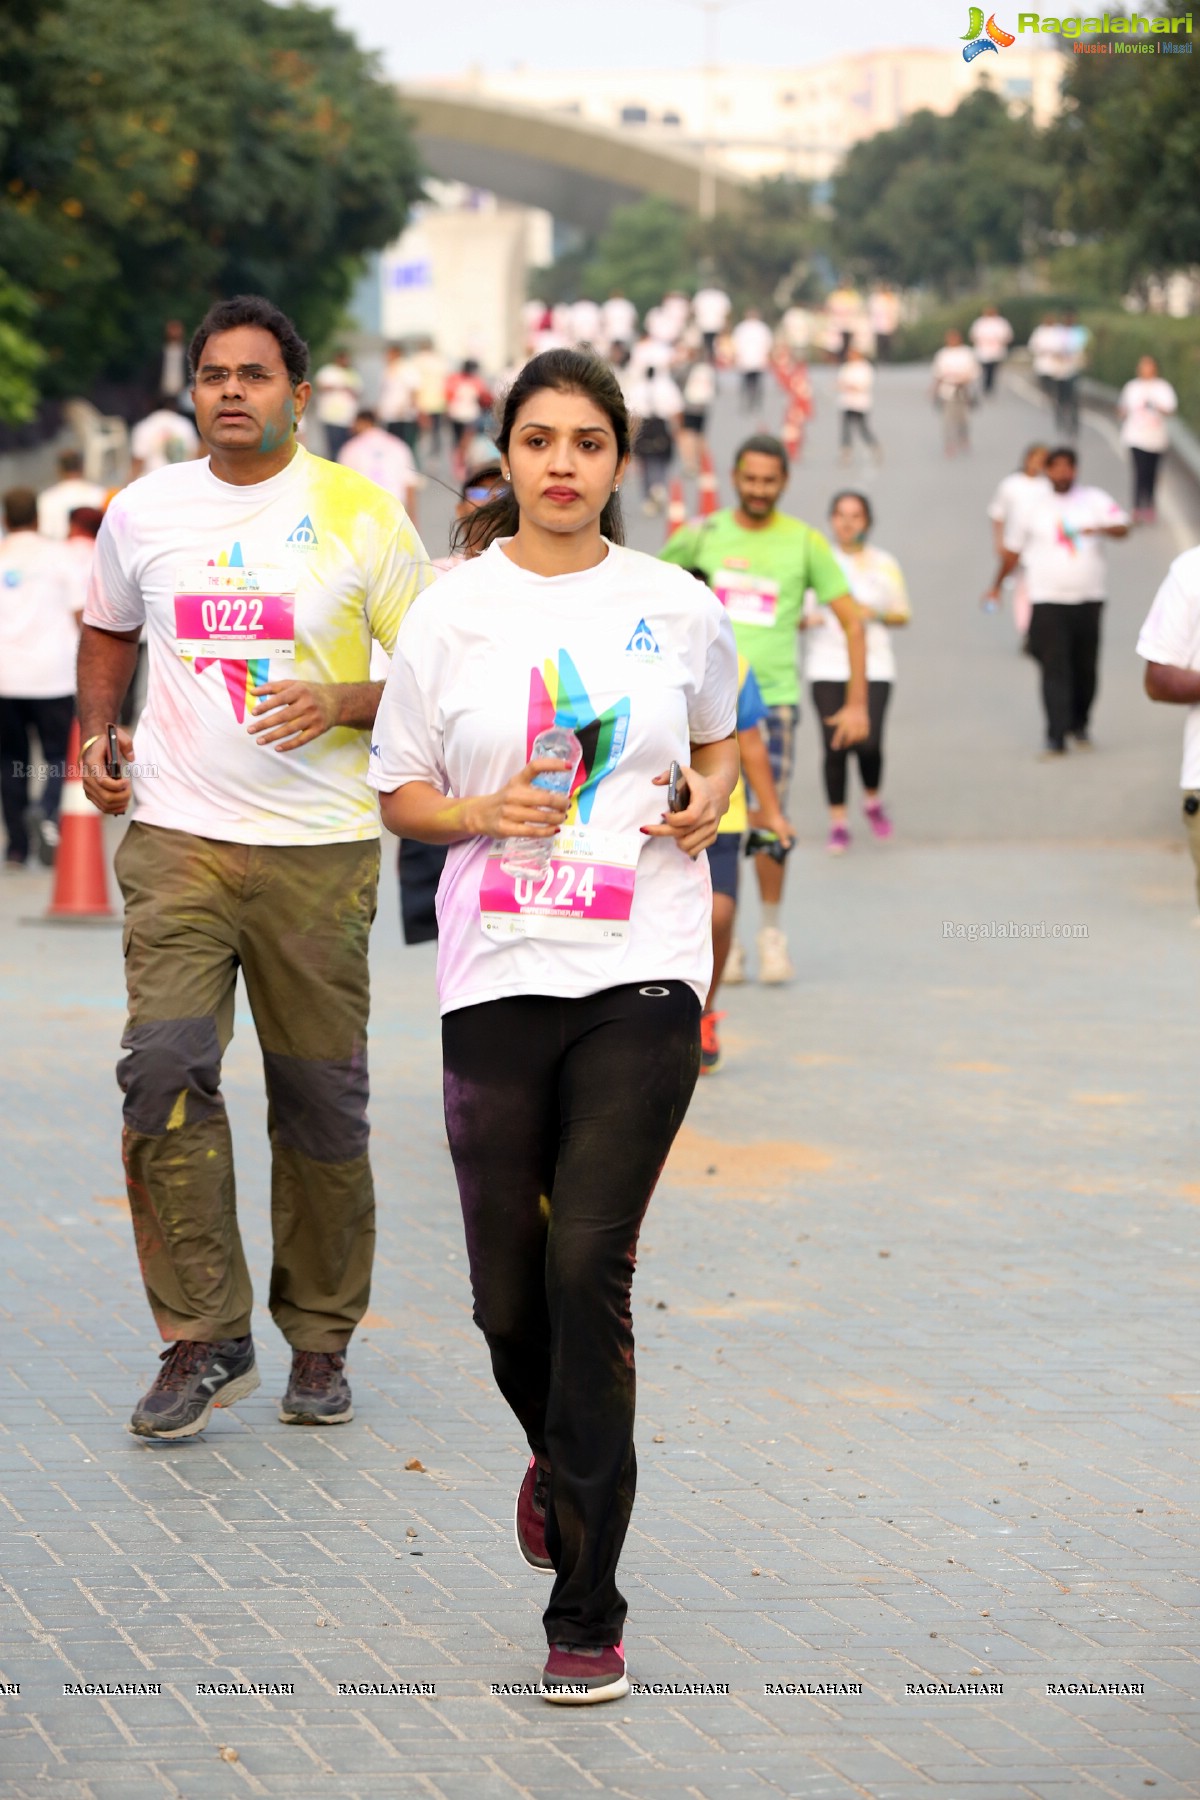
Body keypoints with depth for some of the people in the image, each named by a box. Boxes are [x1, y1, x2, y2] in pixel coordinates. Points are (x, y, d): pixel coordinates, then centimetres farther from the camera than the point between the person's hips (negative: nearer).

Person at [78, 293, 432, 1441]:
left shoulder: (359, 513, -1)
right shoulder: (143, 512, 8)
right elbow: (108, 631, 27)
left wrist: (340, 703, -16)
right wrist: (95, 734, 10)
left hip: (320, 845, -1)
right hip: (177, 838, 1)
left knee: (320, 1100, 4)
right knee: (164, 1067, -15)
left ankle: (320, 1344, 19)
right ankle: (203, 1338, -8)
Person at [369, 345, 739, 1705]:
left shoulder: (675, 607, 5)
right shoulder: (450, 613, 4)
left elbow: (719, 738, 23)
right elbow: (401, 795, 9)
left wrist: (709, 800, 1)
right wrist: (482, 812, -11)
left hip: (642, 972, -1)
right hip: (498, 976, 1)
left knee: (588, 1263, -12)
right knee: (507, 1292, 5)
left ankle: (587, 1610, -6)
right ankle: (561, 1455, 42)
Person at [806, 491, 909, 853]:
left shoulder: (884, 565, 9)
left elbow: (903, 614, 14)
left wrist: (875, 615, -6)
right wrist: (807, 619, -15)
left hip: (872, 665, 0)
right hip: (827, 665, 0)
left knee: (868, 742, -13)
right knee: (834, 747, -7)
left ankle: (872, 801, 18)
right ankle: (838, 823, 7)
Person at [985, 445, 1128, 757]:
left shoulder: (1095, 500, 4)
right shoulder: (1032, 507, 5)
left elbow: (1122, 527, -11)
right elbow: (1012, 550, 16)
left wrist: (1100, 529, -32)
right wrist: (997, 585, 20)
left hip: (1088, 599, 1)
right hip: (1048, 601, -1)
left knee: (1085, 669, 10)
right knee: (1054, 670, -10)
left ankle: (1081, 725, 31)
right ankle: (1056, 737, -12)